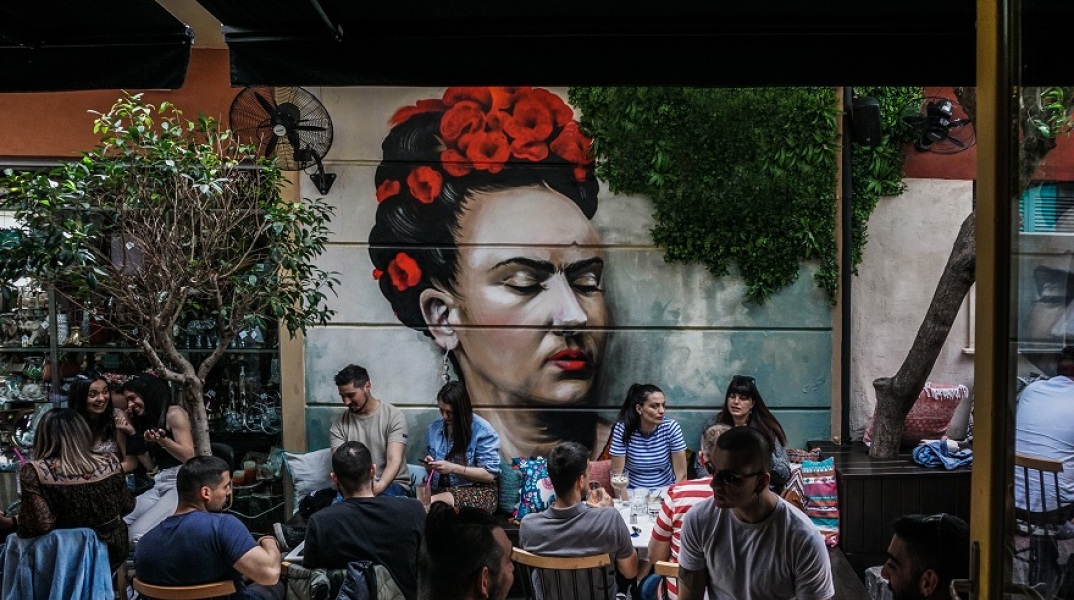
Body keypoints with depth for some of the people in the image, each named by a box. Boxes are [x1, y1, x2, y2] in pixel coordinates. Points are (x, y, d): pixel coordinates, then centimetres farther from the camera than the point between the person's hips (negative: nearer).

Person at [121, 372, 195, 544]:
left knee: (138, 534, -24)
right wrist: (133, 433, 11)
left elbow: (189, 457, -12)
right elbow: (150, 465, 12)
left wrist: (162, 439, -27)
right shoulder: (145, 421, 20)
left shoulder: (174, 413, -4)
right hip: (159, 485, 8)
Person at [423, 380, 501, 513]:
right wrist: (429, 465, -4)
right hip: (441, 489, 6)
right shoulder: (434, 428, 8)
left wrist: (453, 468, -19)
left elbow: (490, 474, -12)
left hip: (477, 492, -6)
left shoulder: (482, 431, -9)